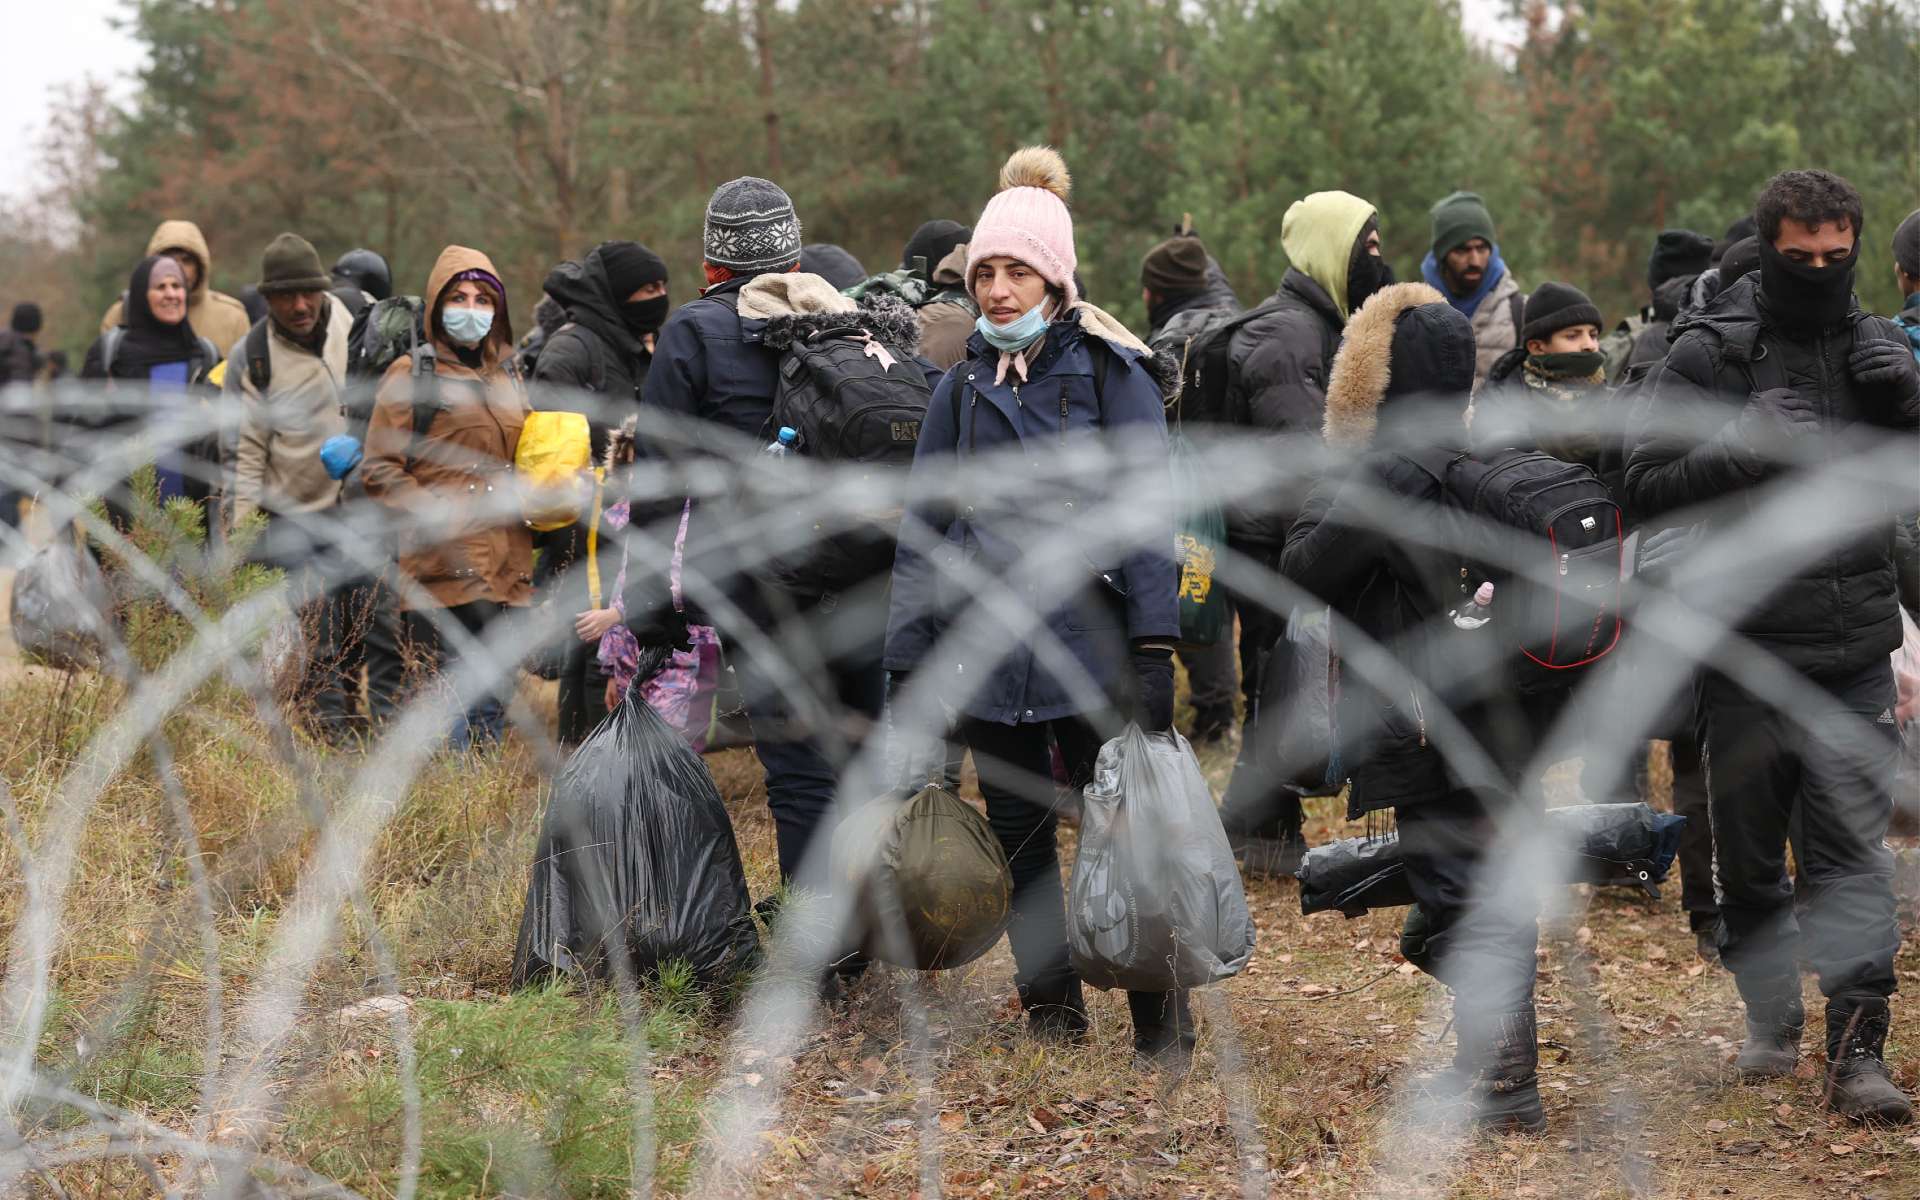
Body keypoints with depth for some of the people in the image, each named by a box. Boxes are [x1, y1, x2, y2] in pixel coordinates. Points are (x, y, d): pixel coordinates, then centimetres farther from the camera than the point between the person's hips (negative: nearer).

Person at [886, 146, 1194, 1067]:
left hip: (1088, 639, -4)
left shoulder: (1113, 375, 0)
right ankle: (1051, 1013, 20)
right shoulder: (962, 389, 11)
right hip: (990, 655, 4)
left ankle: (1162, 1022, 5)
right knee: (1018, 837, 9)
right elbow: (923, 531, 12)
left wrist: (1153, 644, -14)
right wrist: (907, 662, 7)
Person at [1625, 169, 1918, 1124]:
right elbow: (1647, 482, -7)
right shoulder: (1712, 351, -3)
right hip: (1745, 646, -1)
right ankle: (1768, 1013, 28)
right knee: (1750, 851, 10)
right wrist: (1743, 450, -22)